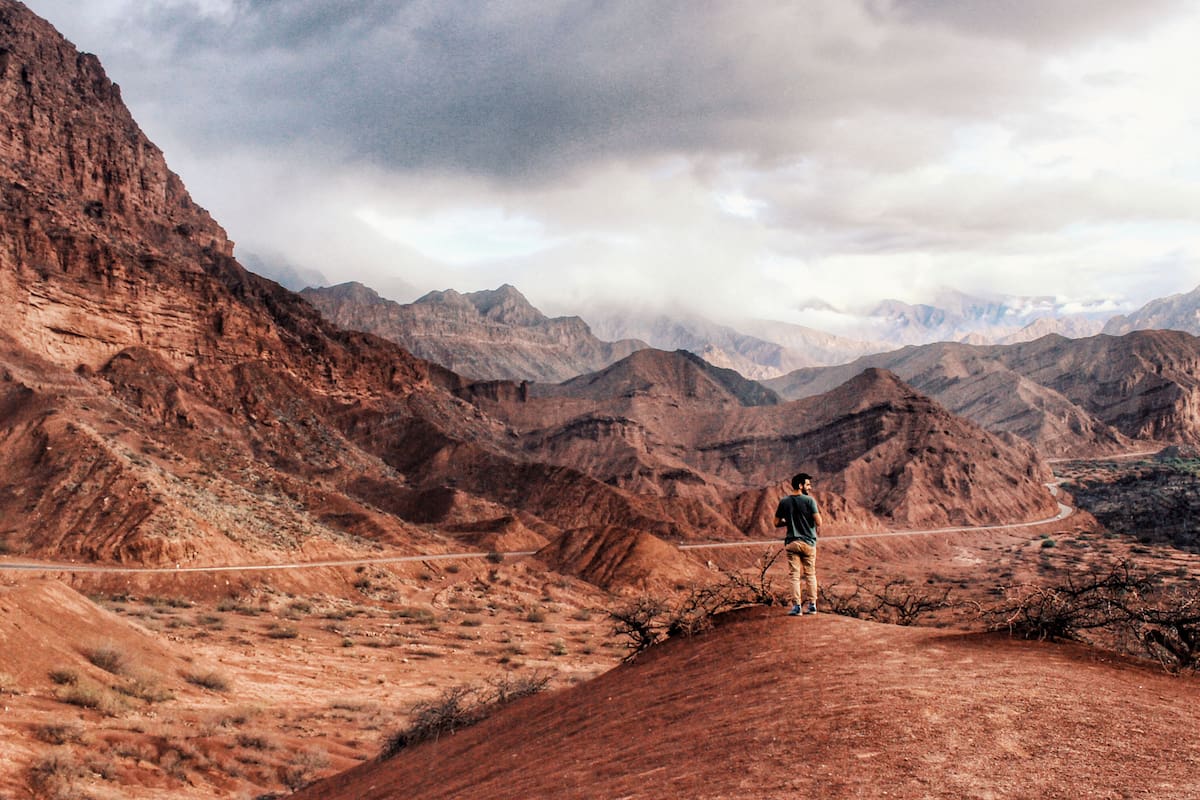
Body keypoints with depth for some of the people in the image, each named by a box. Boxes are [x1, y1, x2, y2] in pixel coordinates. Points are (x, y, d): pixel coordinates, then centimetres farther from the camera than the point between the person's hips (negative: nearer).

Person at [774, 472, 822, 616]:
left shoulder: (784, 502, 0)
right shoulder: (809, 500, -9)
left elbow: (777, 523, 4)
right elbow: (819, 523, -13)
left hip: (791, 543, 1)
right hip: (808, 542, -1)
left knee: (795, 575, 3)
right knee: (810, 574, 11)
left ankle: (797, 606, -1)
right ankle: (812, 605, 15)